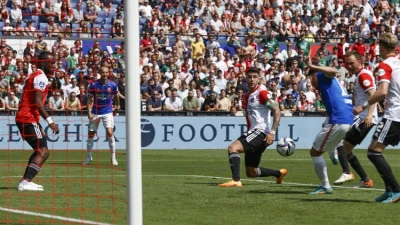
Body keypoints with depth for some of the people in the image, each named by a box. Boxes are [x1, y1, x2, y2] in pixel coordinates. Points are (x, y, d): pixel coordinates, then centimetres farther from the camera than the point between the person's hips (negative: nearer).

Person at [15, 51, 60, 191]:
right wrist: (50, 121, -22)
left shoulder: (34, 76, 21)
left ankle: (26, 181, 17)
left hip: (22, 118, 10)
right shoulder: (41, 77, -10)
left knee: (39, 150, 20)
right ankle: (26, 183, -24)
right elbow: (37, 102, -20)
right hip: (29, 119, -10)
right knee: (43, 152, -14)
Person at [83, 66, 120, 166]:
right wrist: (89, 112, -14)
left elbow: (116, 97, 12)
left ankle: (113, 157, -5)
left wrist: (117, 107, 23)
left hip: (107, 112, -1)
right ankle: (89, 156, 24)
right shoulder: (93, 85, -8)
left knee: (110, 133, -14)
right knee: (91, 134, 6)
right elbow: (89, 99, -5)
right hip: (95, 112, 1)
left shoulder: (113, 85, -5)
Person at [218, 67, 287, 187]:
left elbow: (277, 111, -16)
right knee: (251, 173, 13)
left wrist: (272, 132, -23)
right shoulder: (246, 97, 18)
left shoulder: (262, 93, -8)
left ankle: (236, 181, -34)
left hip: (261, 132, -9)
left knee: (233, 148, -27)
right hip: (252, 132, 9)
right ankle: (279, 173, 33)